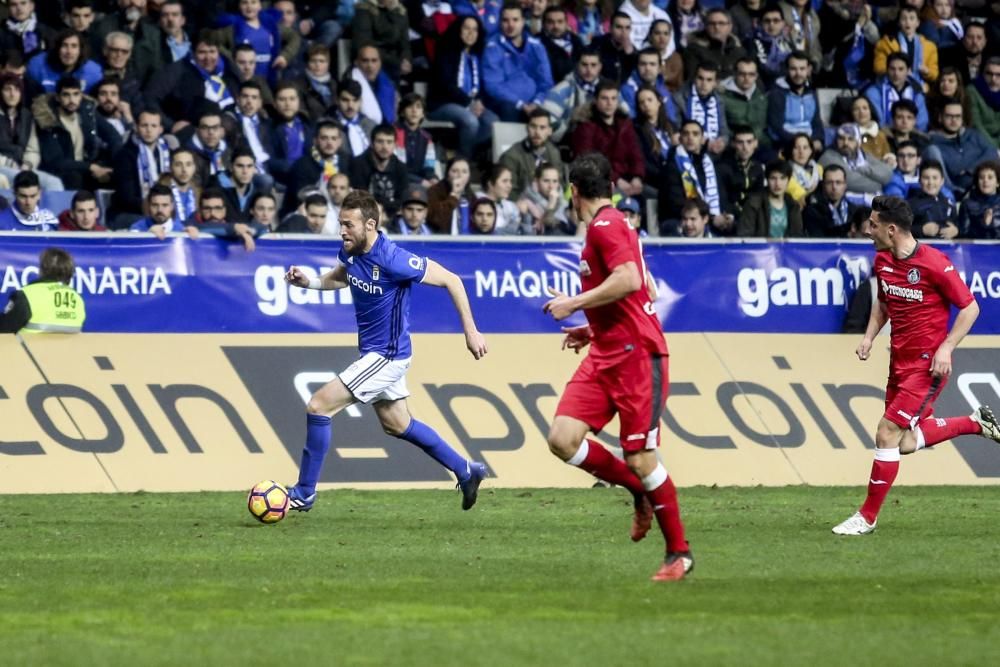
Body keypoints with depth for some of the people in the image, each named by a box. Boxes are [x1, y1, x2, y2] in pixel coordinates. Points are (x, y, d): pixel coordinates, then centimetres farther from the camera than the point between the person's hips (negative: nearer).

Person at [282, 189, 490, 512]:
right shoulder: (350, 252, -4)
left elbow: (450, 280, -20)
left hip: (386, 356, -9)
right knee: (397, 425, 23)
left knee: (319, 406, -12)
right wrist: (308, 281, 0)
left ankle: (304, 493, -1)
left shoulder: (392, 259, -28)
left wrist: (471, 331, -17)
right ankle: (466, 471, 38)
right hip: (373, 352, 9)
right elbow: (341, 277, 21)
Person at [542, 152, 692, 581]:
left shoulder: (606, 225, -11)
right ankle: (640, 492, 13)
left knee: (640, 458, -6)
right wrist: (593, 330, 24)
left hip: (636, 353, -9)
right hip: (606, 354, 9)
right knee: (563, 439, -4)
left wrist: (574, 304, -17)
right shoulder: (603, 227, 18)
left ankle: (679, 553, 7)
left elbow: (630, 280, -26)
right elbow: (636, 293, 25)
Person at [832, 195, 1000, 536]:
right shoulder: (882, 260, 3)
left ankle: (867, 517, -2)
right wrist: (869, 336, 6)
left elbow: (970, 307, -12)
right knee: (905, 443, 10)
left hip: (927, 364, -8)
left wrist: (946, 349, -20)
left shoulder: (934, 263, -19)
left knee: (888, 433, -12)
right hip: (900, 362, 8)